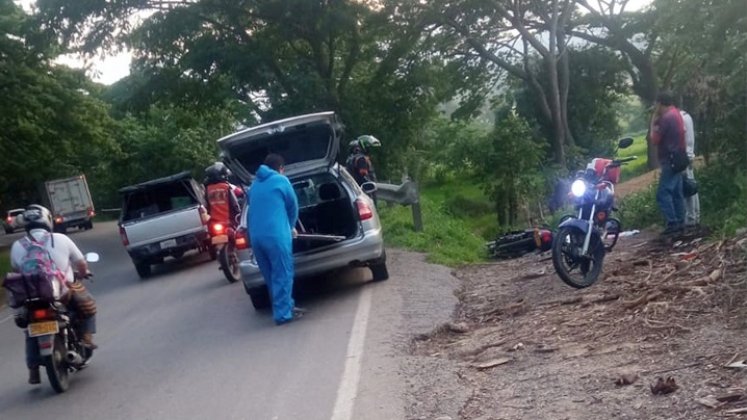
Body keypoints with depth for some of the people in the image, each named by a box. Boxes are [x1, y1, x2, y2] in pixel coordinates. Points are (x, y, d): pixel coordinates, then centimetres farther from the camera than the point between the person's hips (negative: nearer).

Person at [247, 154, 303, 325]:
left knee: (271, 276, 17)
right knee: (282, 275, -1)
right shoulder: (281, 181, 2)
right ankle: (283, 314, -1)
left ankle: (286, 306, 27)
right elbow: (293, 206, 10)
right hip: (276, 234, -7)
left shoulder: (254, 184, 21)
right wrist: (291, 227, 29)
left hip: (255, 236, 7)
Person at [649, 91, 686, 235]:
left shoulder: (667, 117, -17)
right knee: (677, 193, 11)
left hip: (670, 160, -10)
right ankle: (680, 222, 13)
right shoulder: (676, 114, 14)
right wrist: (657, 123, 10)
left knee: (663, 194, -10)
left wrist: (653, 123, -4)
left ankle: (673, 223, -12)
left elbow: (655, 140, -14)